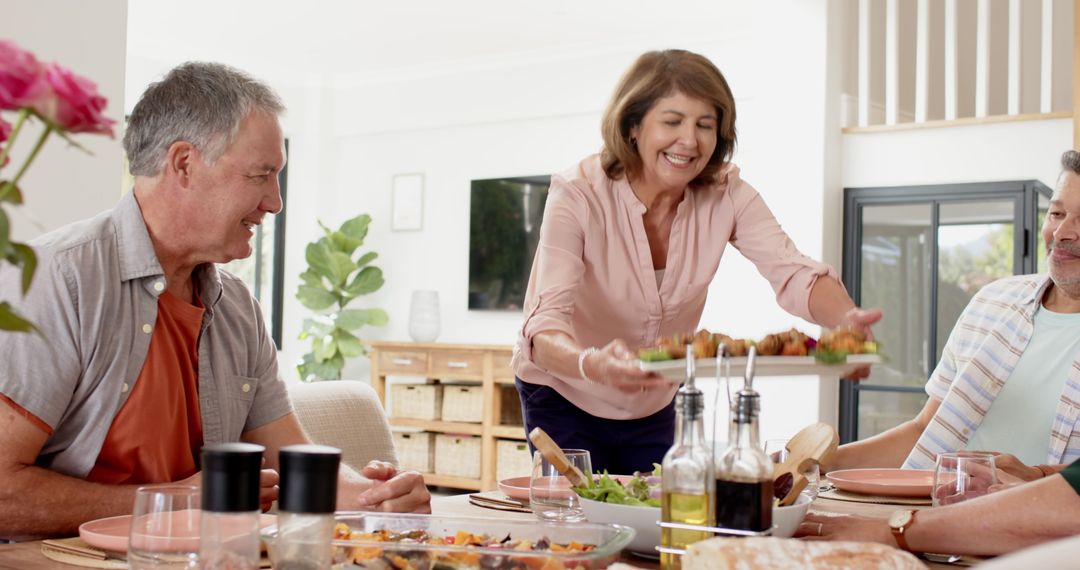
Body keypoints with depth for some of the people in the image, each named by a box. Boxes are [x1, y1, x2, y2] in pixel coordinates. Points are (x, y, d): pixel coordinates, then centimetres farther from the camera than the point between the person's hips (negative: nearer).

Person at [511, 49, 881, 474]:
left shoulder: (726, 195, -14)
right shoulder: (578, 197, -26)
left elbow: (792, 273, -26)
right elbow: (545, 326, -36)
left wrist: (846, 319, -48)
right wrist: (593, 365, -59)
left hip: (653, 407, 4)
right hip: (564, 398, -3)